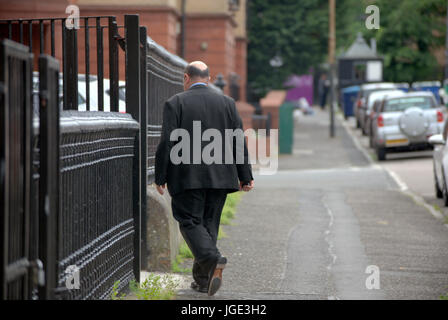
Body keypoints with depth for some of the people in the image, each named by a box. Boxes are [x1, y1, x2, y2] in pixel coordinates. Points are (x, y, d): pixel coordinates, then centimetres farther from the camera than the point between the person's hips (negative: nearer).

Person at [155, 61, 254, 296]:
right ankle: (203, 279, 13)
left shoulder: (175, 103, -2)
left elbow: (167, 143, -7)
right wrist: (245, 176, 10)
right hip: (219, 177, 4)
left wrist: (161, 177, -2)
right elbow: (239, 142, 7)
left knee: (190, 222, -1)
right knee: (209, 223, 11)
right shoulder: (227, 103, 8)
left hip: (187, 177, -4)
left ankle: (213, 259, -25)